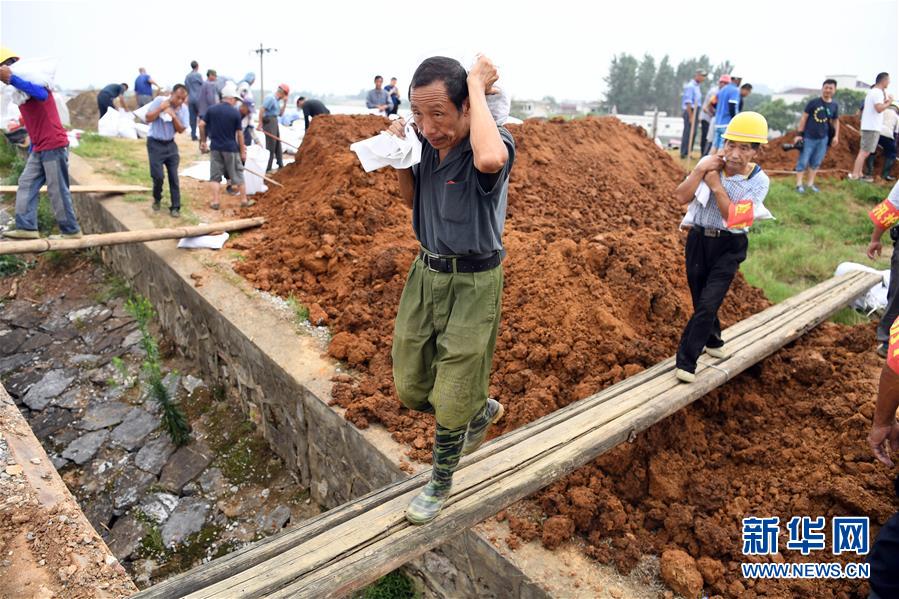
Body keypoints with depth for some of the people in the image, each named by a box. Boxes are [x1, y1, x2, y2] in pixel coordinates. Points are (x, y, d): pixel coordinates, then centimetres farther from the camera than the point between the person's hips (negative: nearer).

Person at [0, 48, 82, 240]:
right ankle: (26, 227, 2)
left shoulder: (33, 80, -7)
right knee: (26, 185, 4)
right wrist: (32, 147, 22)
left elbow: (42, 95, -33)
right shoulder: (20, 90, 19)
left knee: (57, 190, -5)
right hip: (38, 149, 10)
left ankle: (71, 231, 2)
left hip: (54, 146, -10)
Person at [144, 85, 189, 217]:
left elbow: (181, 129, -4)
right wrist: (161, 108, -20)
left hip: (170, 144, 3)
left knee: (173, 176, 0)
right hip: (155, 143, -2)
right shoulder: (159, 101, -9)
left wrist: (173, 116, -19)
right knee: (158, 176, -6)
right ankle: (157, 199, 22)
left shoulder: (183, 108, -3)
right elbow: (148, 118, -9)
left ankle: (175, 207, 5)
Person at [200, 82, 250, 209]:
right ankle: (244, 201, 16)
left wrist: (203, 141, 13)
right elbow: (239, 133, -5)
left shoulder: (211, 109, 1)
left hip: (215, 147, 3)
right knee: (238, 175, 9)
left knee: (215, 175, 7)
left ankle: (215, 202, 3)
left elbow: (201, 125, 1)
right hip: (231, 148, -3)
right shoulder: (235, 112, -8)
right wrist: (242, 151, 3)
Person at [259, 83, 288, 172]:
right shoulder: (270, 98, -15)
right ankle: (267, 169, -2)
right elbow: (261, 110, -21)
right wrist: (260, 124, -20)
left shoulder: (277, 100, 13)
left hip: (275, 122, 10)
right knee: (270, 146, -7)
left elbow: (280, 114, 18)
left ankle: (280, 165, 30)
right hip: (269, 122, -10)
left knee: (278, 145, 17)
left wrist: (284, 103, 9)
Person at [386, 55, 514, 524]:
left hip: (473, 283, -6)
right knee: (411, 390, 15)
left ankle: (440, 485, 34)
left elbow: (489, 160, -48)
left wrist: (478, 88, -31)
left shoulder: (494, 140, -20)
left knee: (450, 403, 6)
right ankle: (482, 410, 42)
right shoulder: (425, 140, -4)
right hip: (425, 273, 6)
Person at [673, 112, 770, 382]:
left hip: (728, 246, -3)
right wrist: (700, 170, -21)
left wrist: (716, 186, -20)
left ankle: (686, 362, -2)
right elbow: (681, 196, -12)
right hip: (698, 239, 3)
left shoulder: (758, 180, -11)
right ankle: (713, 340, 44)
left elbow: (735, 218, -19)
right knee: (701, 300, 15)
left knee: (708, 304, -12)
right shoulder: (710, 164, -5)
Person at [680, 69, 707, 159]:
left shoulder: (697, 86, 15)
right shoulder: (690, 86, -13)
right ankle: (684, 153, -2)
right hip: (690, 111, -9)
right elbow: (688, 102, -17)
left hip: (695, 111, 9)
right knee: (688, 133, -7)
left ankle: (688, 152, 16)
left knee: (693, 133, 10)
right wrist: (691, 116, -19)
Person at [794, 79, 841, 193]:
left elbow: (836, 121, 14)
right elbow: (804, 118, -4)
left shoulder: (835, 106, 3)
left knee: (816, 162, 10)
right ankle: (799, 184, 5)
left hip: (823, 138, 4)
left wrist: (836, 136, 5)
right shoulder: (813, 102, -7)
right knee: (803, 161, -2)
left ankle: (811, 184, 18)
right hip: (808, 137, -4)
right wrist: (799, 134, -7)